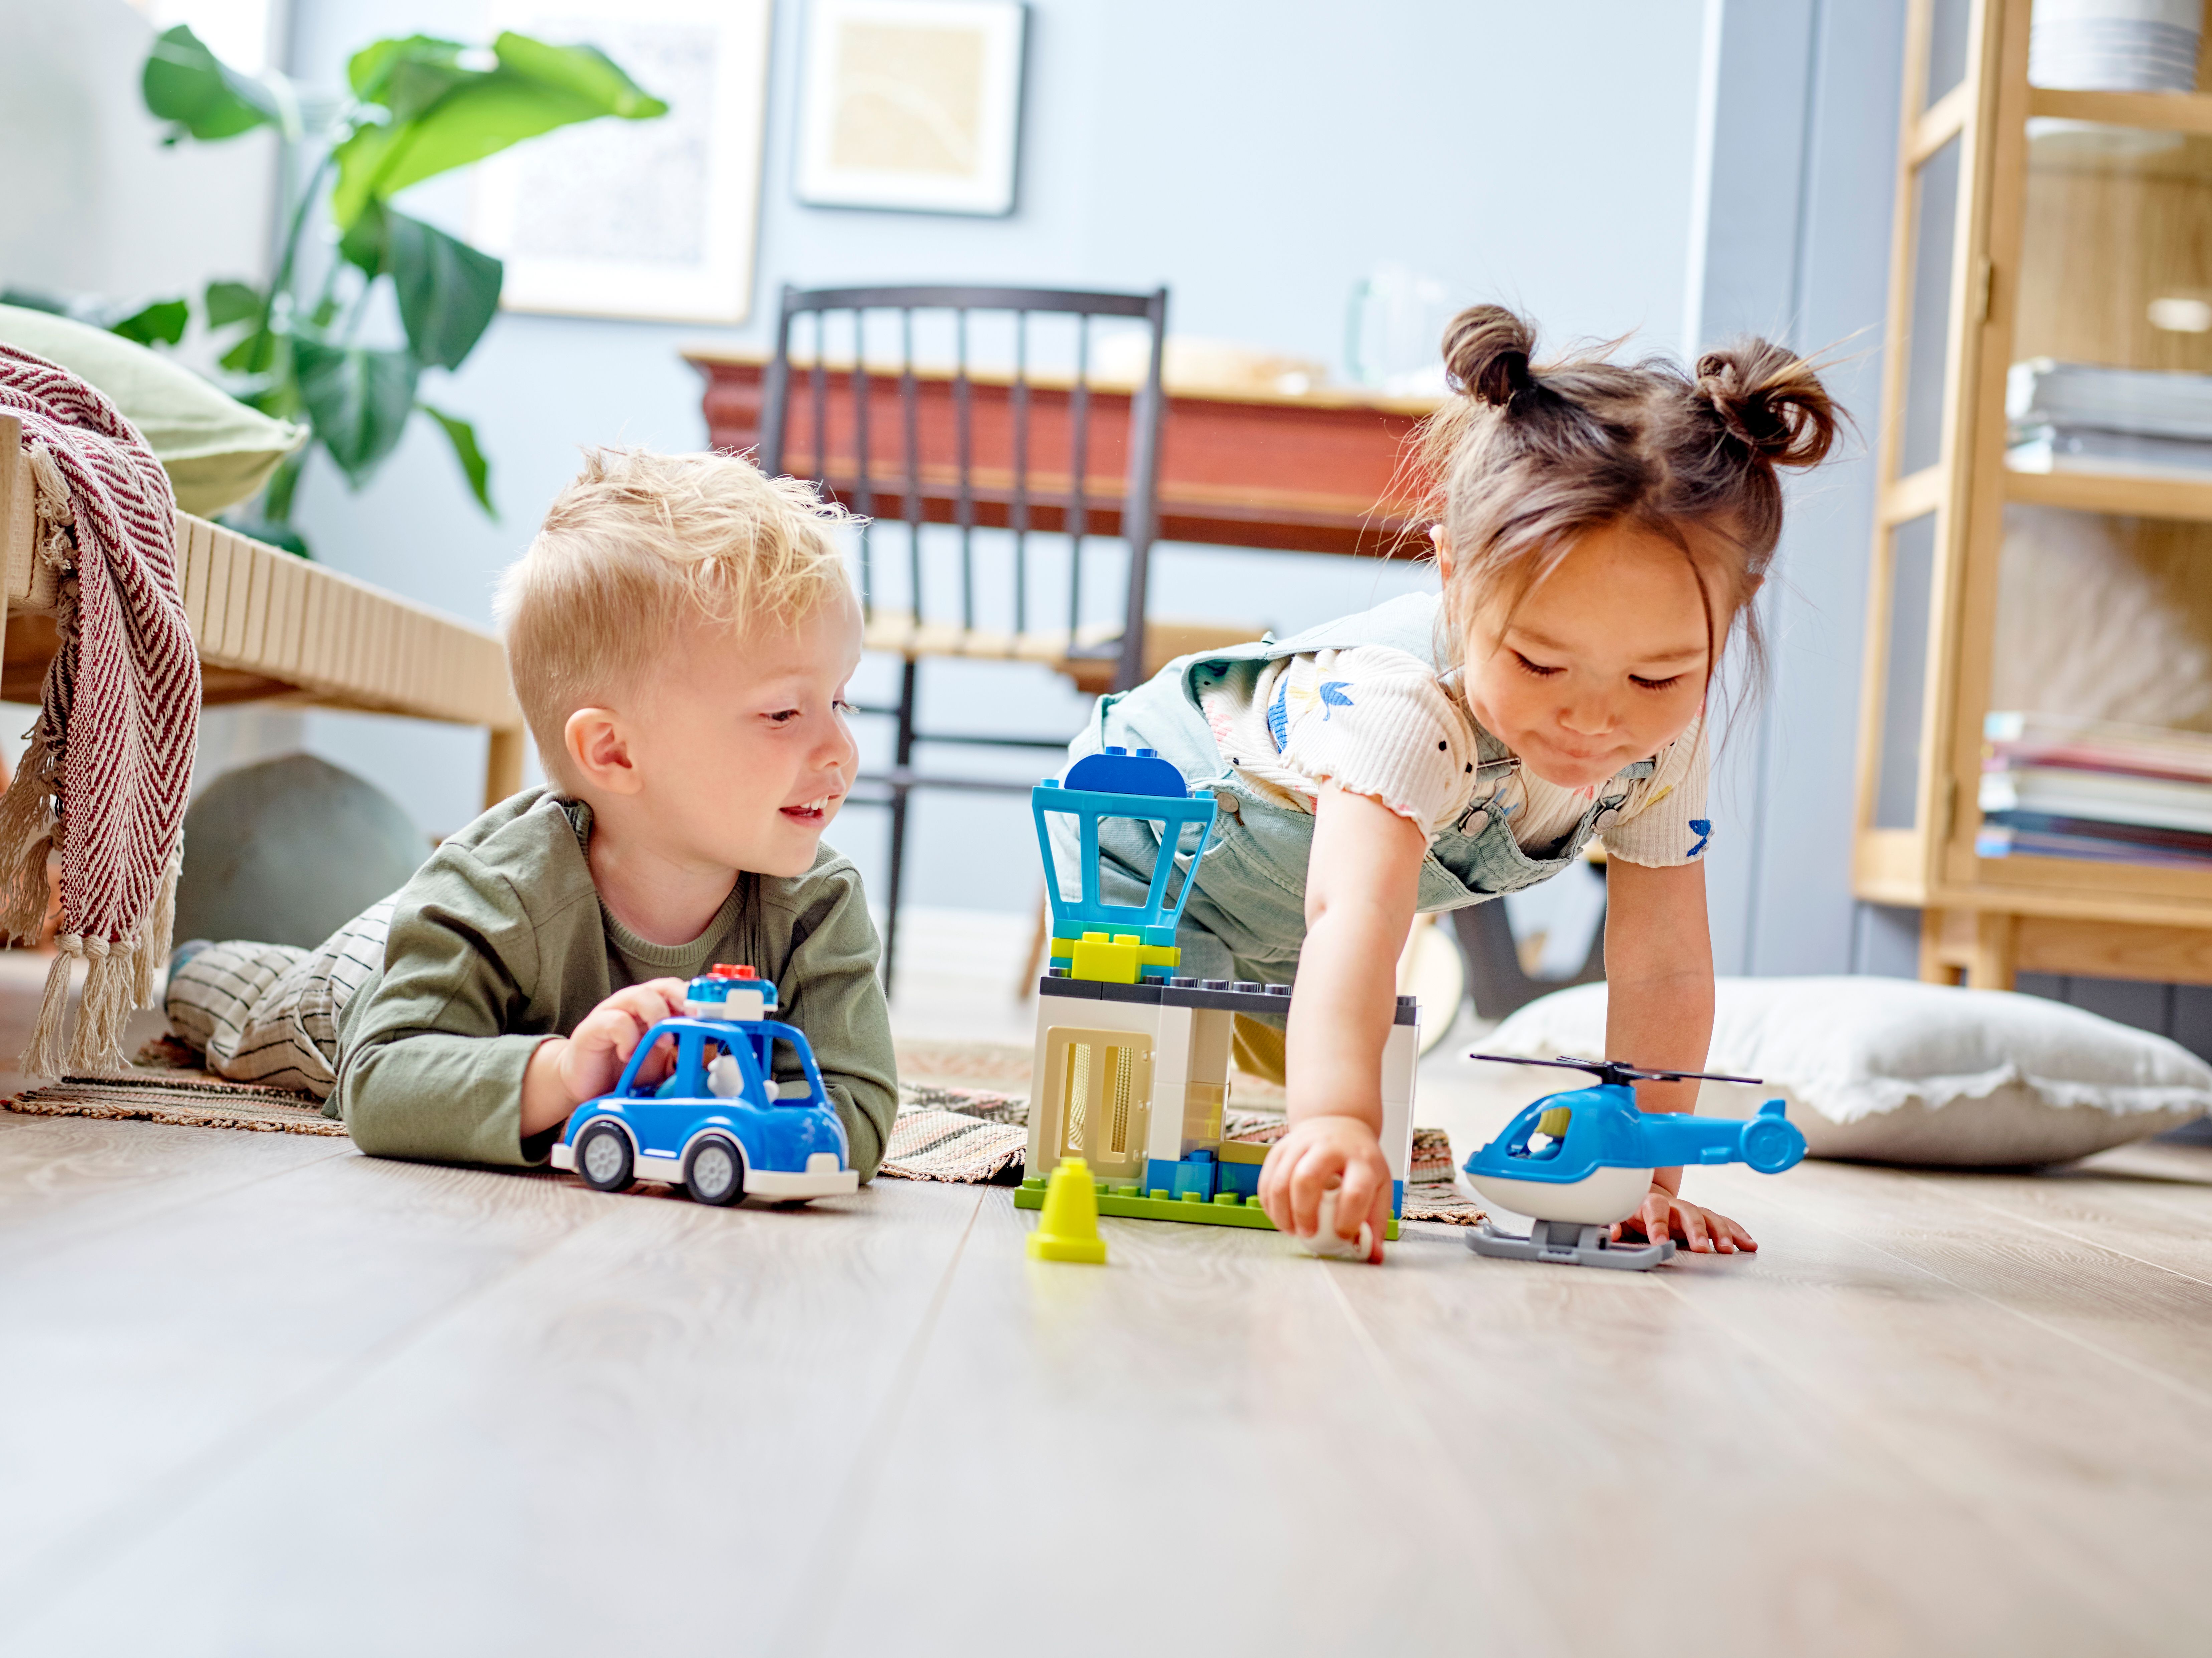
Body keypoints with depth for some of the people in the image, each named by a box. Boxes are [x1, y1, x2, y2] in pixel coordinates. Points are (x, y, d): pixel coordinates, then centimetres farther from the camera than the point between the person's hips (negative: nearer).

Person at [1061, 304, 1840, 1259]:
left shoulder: (1664, 748, -25)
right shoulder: (1406, 712, -47)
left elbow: (1662, 968, -17)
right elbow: (1354, 916, -63)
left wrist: (1645, 1177, -22)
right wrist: (1334, 1121, -79)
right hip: (1147, 847, -6)